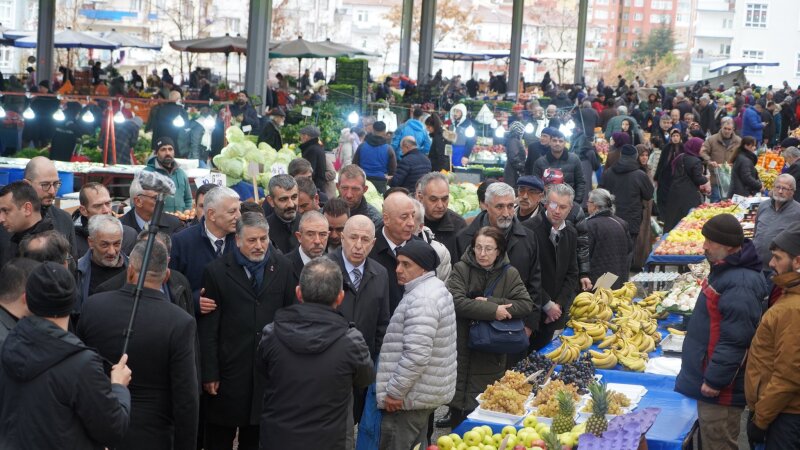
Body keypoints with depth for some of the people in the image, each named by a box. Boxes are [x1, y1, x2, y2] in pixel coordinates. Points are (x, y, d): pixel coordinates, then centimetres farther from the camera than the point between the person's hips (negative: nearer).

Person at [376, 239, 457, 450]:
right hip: (428, 392, 11)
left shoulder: (421, 299, -21)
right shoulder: (436, 288, 13)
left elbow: (416, 354, -28)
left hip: (410, 397, -11)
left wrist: (394, 391, -20)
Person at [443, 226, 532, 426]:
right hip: (462, 347, 0)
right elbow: (456, 301, -17)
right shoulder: (461, 269, -2)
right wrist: (493, 310, -22)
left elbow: (526, 305, -9)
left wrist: (490, 302, -17)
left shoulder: (509, 274, 2)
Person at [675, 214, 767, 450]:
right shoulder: (725, 269, 9)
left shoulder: (739, 284, -26)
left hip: (721, 390, -11)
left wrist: (714, 380, -24)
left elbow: (734, 340, -28)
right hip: (705, 375, 11)